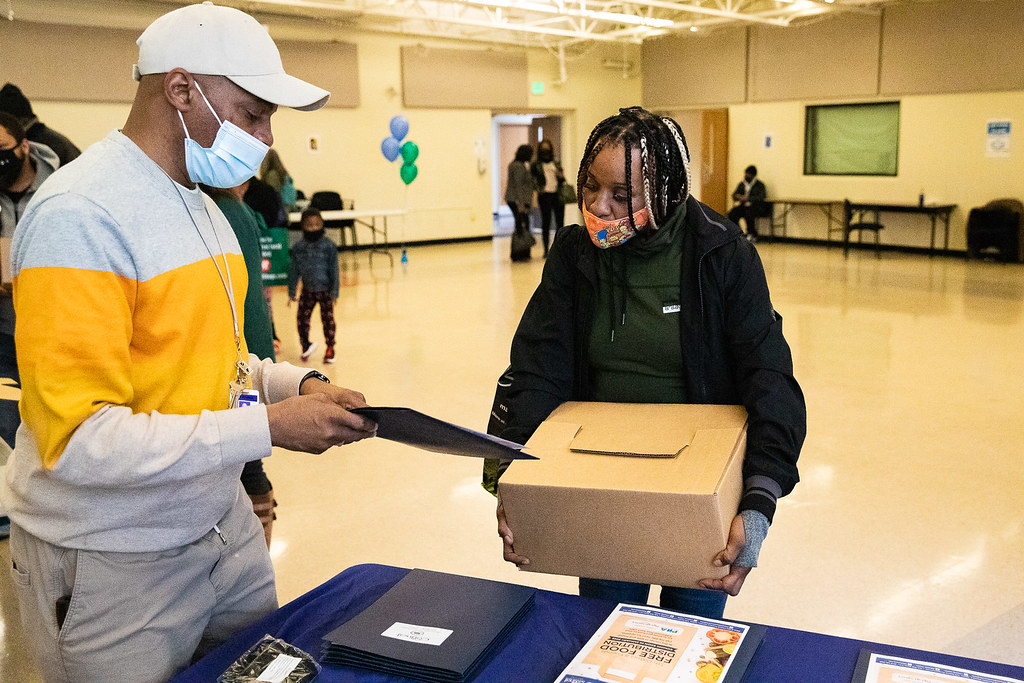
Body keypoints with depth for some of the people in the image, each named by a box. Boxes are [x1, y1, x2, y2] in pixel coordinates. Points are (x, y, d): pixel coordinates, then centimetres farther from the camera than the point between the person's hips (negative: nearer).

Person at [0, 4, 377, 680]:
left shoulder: (203, 206, 8)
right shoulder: (80, 215, -20)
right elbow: (78, 440, -25)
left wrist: (298, 384, -2)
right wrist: (269, 427, -25)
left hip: (224, 523, 8)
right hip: (115, 565, -8)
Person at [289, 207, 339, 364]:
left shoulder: (329, 245, -6)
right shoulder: (298, 247, 0)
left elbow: (334, 269, -3)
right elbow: (294, 271, 6)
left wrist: (334, 292, -6)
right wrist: (291, 293, 5)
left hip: (325, 290, -2)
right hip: (307, 290, 2)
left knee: (328, 319, 3)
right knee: (302, 318, 4)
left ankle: (330, 348, 17)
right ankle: (306, 345, 24)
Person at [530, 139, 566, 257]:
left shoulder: (557, 164, 20)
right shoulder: (536, 166, 9)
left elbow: (563, 180, 23)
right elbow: (531, 180, 4)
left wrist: (561, 176, 1)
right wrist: (537, 187, -14)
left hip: (558, 195, 3)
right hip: (545, 195, -3)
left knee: (560, 223, 1)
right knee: (546, 223, -3)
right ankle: (546, 250, 3)